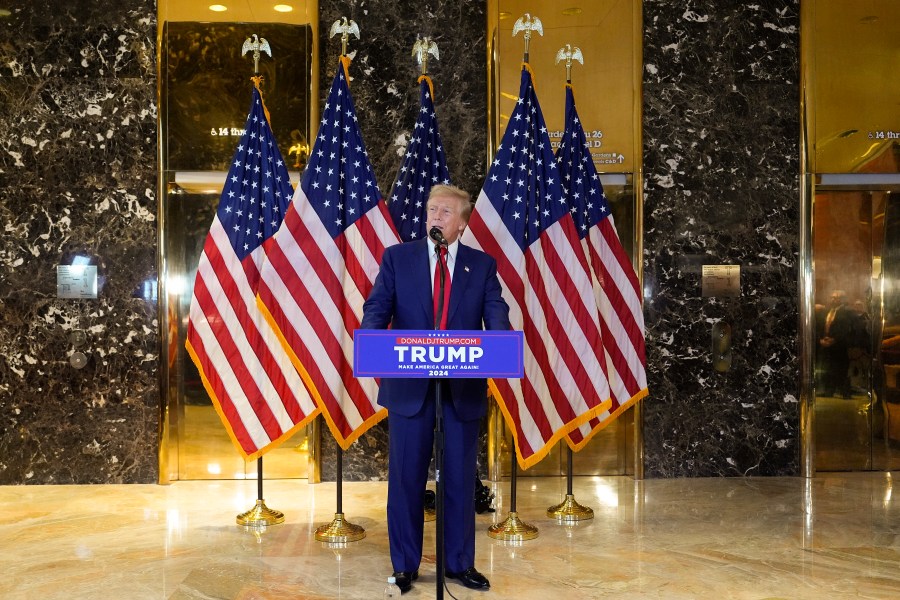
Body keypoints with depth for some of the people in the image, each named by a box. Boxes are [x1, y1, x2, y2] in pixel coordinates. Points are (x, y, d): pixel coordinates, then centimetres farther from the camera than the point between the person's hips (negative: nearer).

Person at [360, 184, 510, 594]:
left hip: (464, 387, 1)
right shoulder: (397, 257, 5)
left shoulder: (483, 265, 7)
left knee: (460, 479, 9)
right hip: (409, 386, -1)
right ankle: (404, 565, 21)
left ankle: (459, 563, 24)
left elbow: (497, 315, -5)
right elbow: (376, 308, -4)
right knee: (405, 478, 7)